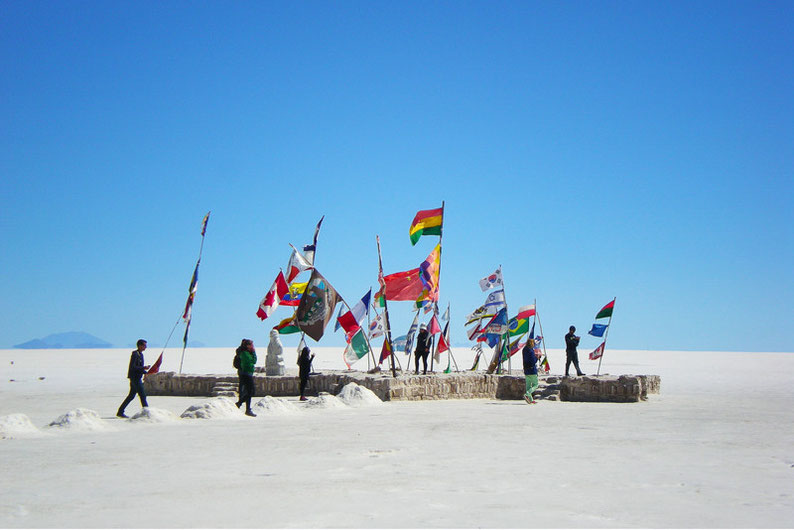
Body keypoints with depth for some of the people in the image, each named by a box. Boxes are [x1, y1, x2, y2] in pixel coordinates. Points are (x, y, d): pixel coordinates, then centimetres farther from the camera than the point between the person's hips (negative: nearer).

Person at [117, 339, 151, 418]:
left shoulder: (140, 354, 16)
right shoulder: (135, 354, -14)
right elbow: (132, 367, -22)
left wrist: (146, 372, 11)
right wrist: (144, 368, -22)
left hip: (137, 378, 10)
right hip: (135, 378, -10)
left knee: (131, 395, 13)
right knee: (142, 395, -8)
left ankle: (120, 412, 18)